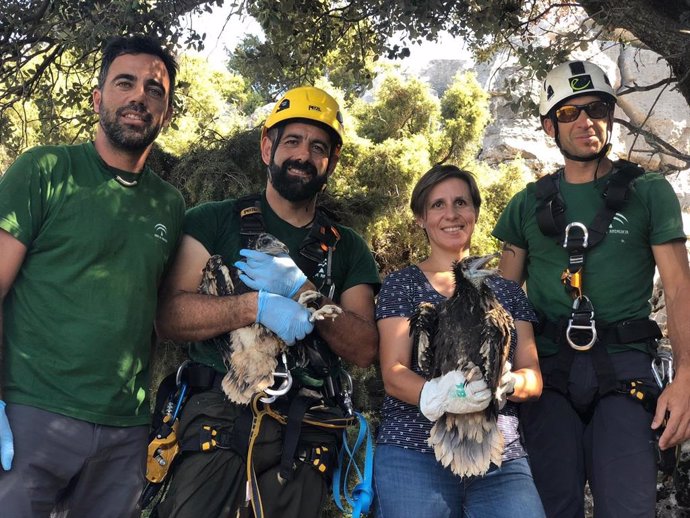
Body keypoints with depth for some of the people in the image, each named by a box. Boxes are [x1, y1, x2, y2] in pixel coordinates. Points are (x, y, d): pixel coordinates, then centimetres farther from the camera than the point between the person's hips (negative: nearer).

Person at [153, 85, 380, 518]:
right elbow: (170, 316, -6)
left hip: (304, 434, 2)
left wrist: (302, 291, -12)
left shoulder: (348, 249, 12)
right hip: (217, 416, -2)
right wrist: (256, 306, -20)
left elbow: (364, 351, 2)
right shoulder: (214, 221, 5)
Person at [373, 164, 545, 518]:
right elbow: (394, 375, -5)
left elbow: (534, 377, 8)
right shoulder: (401, 284, 5)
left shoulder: (506, 291, 14)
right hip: (414, 456, -2)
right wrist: (435, 396, -27)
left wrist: (504, 382, -16)